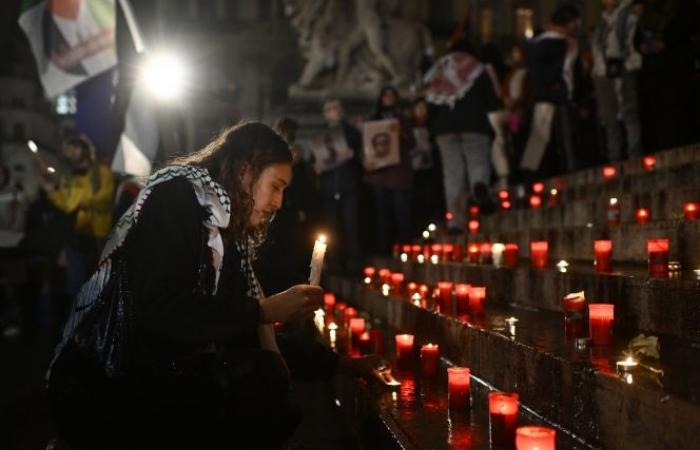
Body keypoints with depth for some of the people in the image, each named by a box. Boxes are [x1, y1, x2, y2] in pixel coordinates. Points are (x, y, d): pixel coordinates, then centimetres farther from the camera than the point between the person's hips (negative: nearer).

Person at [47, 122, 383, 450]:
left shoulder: (227, 230, 14)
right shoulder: (178, 196, -10)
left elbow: (246, 343, 14)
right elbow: (158, 312, -24)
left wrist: (337, 362, 17)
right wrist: (263, 311, -16)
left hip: (152, 379, 8)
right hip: (103, 391, -8)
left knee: (281, 415, -9)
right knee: (263, 378, -23)